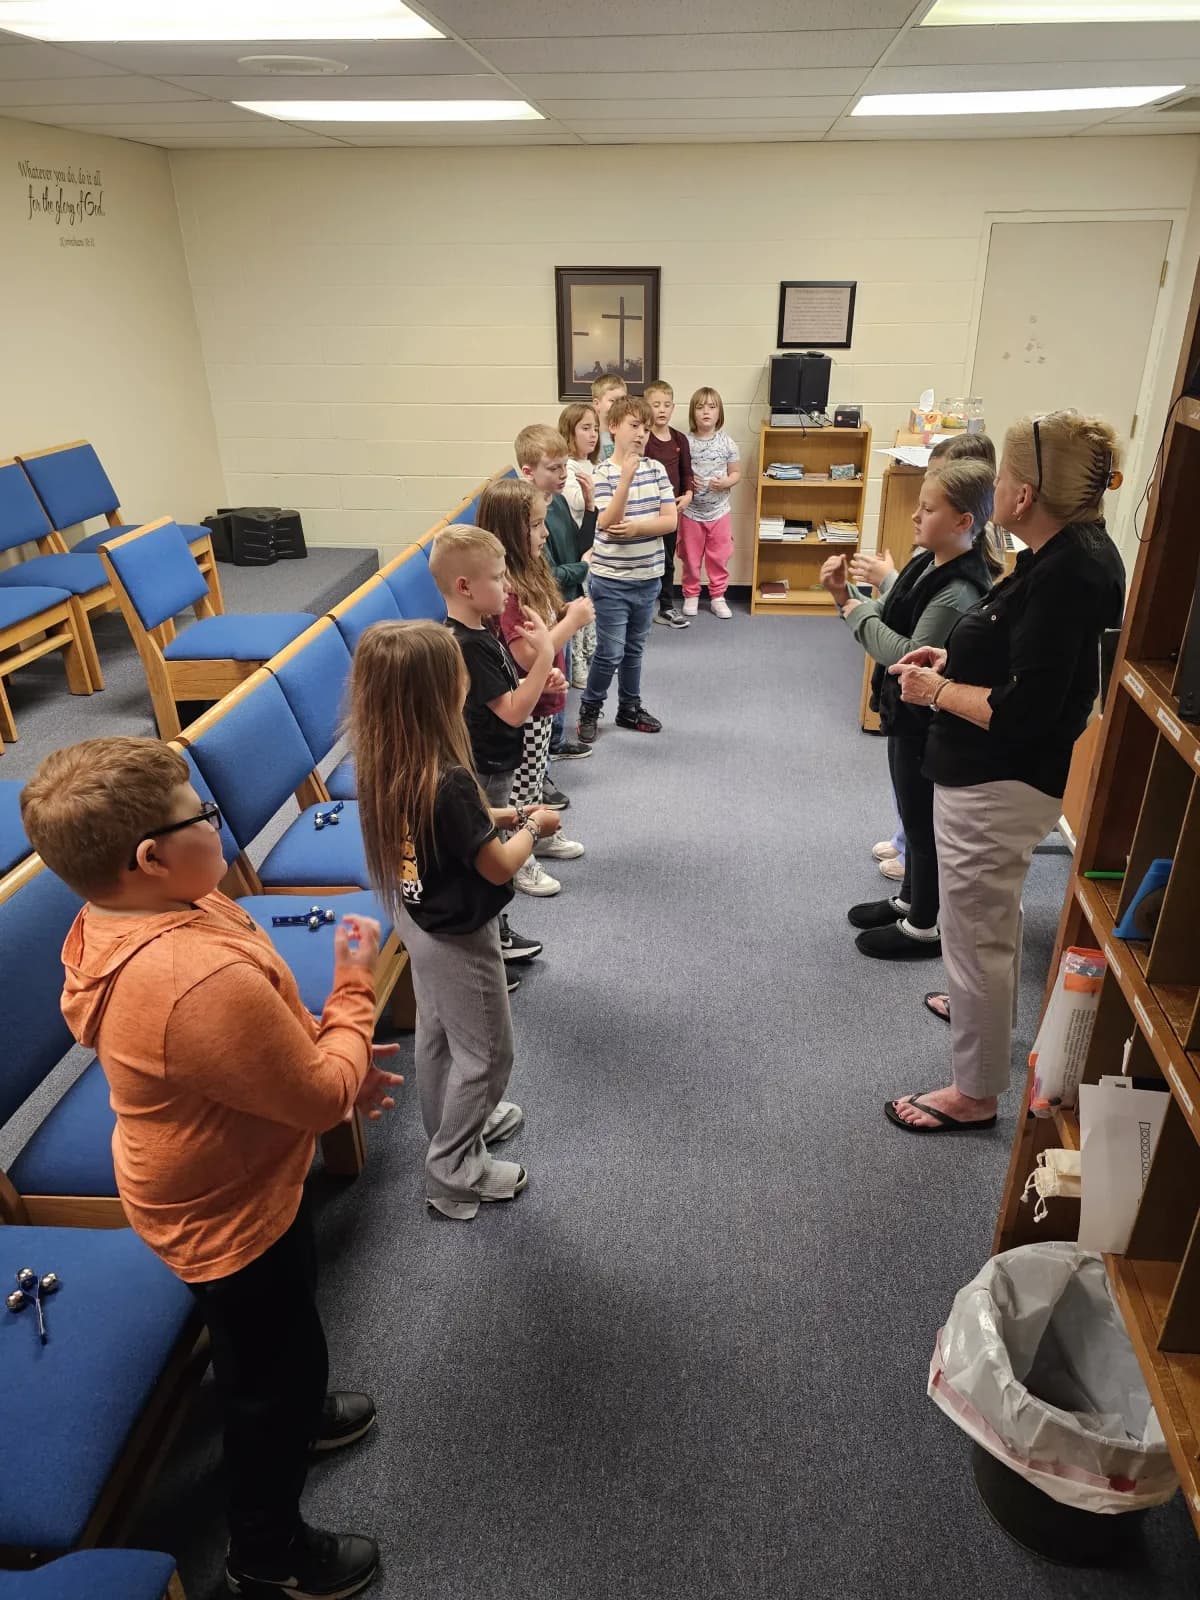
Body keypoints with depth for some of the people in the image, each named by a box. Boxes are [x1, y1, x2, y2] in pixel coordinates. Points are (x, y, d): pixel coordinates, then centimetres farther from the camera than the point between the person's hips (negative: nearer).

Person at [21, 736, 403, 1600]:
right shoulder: (202, 980, -43)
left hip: (235, 1179, 8)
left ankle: (295, 1411, 63)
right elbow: (321, 1096, -28)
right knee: (276, 1367, 18)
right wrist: (356, 989, -16)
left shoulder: (129, 918, -11)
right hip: (230, 1214, -8)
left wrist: (335, 1055, 2)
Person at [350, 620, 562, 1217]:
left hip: (418, 921, 8)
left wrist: (492, 816, 5)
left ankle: (453, 1126, 49)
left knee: (436, 1035, 26)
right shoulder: (448, 782, -35)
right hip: (458, 936, -8)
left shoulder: (383, 764, -10)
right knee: (484, 1053, 12)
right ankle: (453, 1173, 28)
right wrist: (534, 826, -6)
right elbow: (499, 868, -22)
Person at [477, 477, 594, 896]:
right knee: (520, 783, 7)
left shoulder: (529, 572, 2)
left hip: (541, 701, 9)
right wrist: (573, 619, -21)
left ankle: (538, 835, 45)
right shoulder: (506, 589, -28)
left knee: (534, 776, 26)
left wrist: (568, 614, -6)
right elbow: (528, 657, -30)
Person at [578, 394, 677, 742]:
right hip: (611, 580, -4)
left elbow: (671, 520, -4)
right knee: (611, 653, -2)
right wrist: (626, 478, -30)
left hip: (648, 579, 5)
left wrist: (636, 527, -19)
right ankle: (589, 709, 18)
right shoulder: (604, 472, -11)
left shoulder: (656, 469, 1)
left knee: (634, 649, 18)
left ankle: (629, 708, 33)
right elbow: (607, 523, -22)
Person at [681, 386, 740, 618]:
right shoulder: (685, 442, -7)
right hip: (691, 512, -1)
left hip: (719, 511, 1)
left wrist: (725, 483, -16)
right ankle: (691, 596, 26)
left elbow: (736, 473, 4)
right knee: (691, 558, 10)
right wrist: (686, 483, -19)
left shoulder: (727, 443, -4)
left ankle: (717, 597, 22)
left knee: (719, 557, 8)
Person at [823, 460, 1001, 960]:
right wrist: (846, 594, -8)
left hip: (930, 724, -9)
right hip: (906, 712, 9)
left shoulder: (961, 592, -27)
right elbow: (886, 620, 9)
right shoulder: (925, 562, 2)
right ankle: (909, 900, 42)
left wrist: (857, 611, -19)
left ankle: (924, 928, 25)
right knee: (914, 817, 23)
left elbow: (910, 655, -30)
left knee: (924, 823, 7)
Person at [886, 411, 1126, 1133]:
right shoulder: (1082, 550, 3)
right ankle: (992, 1012, 55)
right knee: (995, 917, 30)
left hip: (997, 786, -10)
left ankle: (976, 1094, 23)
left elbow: (1022, 712, -29)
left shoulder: (1066, 576, -27)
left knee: (976, 932, 5)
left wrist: (937, 690, -16)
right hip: (1008, 776, 10)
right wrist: (955, 662, 5)